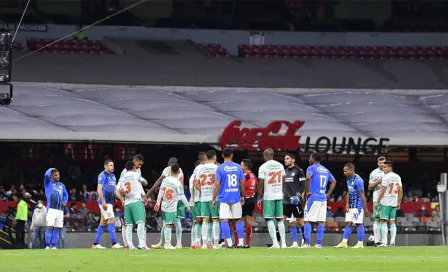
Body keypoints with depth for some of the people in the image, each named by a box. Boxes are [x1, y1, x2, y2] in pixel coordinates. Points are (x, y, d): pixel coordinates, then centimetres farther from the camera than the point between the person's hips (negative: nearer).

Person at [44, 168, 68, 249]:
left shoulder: (61, 185, 22)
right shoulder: (48, 183, 7)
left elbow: (66, 194, 28)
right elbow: (47, 175, -10)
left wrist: (65, 202, 10)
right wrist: (51, 169, 8)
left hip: (60, 210, 5)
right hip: (51, 208, -5)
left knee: (57, 229, 3)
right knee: (50, 227, -13)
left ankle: (54, 246, 7)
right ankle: (48, 246, -12)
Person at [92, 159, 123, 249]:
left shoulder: (113, 176, 17)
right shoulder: (102, 175, -9)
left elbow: (115, 189, 21)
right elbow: (99, 189, -15)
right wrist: (103, 201, -22)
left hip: (110, 202, 9)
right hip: (104, 202, -9)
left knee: (103, 222, 10)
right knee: (112, 220, -13)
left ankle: (95, 244, 14)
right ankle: (114, 243, -15)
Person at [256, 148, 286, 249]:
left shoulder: (263, 167, -8)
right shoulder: (280, 165, 8)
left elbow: (261, 184, -8)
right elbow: (283, 182, 12)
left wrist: (259, 198, -1)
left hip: (268, 197, -5)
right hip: (279, 196, 5)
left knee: (269, 219, -2)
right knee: (279, 219, 11)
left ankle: (275, 243, -11)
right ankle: (283, 242, 9)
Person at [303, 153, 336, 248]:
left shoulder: (311, 168, -4)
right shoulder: (325, 170, 17)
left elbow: (308, 178, -23)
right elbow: (333, 181, 21)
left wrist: (307, 191, -14)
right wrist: (328, 194, 16)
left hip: (313, 197, -6)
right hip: (323, 198, 6)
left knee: (307, 220, -3)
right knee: (320, 221, 6)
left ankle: (307, 243, -10)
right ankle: (319, 243, 4)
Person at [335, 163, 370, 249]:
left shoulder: (358, 180, -17)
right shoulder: (348, 179, 10)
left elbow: (362, 195, -16)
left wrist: (365, 208, -15)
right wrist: (347, 204, 6)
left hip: (358, 205, -9)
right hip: (351, 205, 9)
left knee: (359, 224, -3)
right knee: (348, 223, 7)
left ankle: (360, 243, 2)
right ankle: (344, 242, 7)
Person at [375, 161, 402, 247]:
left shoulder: (386, 177, -10)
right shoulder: (397, 177, 11)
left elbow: (383, 191, -13)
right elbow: (400, 191, 12)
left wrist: (377, 202, -8)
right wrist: (398, 202, 19)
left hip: (385, 202, -7)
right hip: (394, 203, 7)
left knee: (384, 221, -5)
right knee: (392, 221, 8)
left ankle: (384, 242, -11)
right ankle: (392, 242, 2)